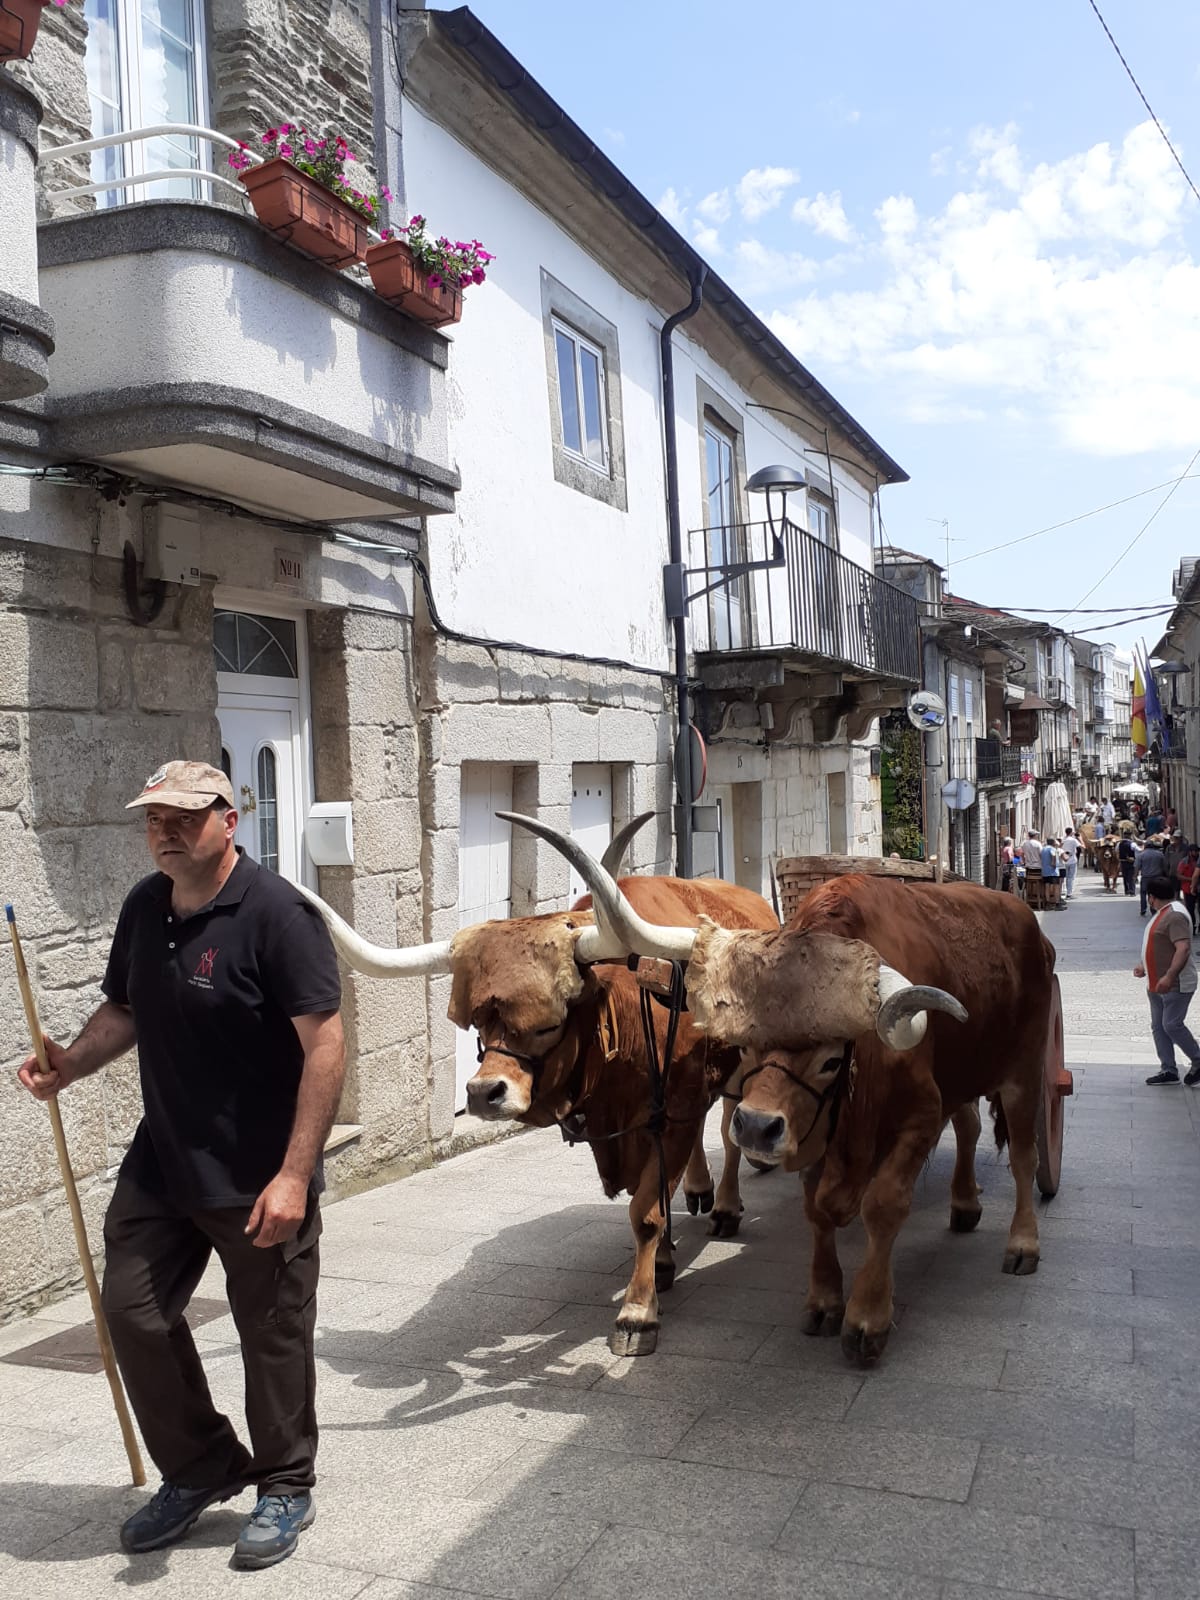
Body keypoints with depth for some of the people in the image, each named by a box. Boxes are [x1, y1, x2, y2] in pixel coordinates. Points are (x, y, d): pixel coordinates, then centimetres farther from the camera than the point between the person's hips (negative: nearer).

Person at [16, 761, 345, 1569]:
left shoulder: (276, 913, -19)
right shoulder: (144, 908, 3)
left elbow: (325, 1044, -21)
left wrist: (294, 1176, -24)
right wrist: (70, 1063, -4)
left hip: (259, 1178, -6)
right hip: (161, 1162, 7)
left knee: (272, 1331, 8)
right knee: (132, 1309, 11)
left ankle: (285, 1488, 32)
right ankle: (201, 1469, 35)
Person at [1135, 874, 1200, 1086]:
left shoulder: (1175, 915, -19)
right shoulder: (1162, 913, 14)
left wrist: (1169, 976, -37)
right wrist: (1144, 966, 19)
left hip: (1176, 985, -10)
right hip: (1158, 984, 10)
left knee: (1171, 1025, -10)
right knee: (1158, 1026, 9)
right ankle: (1168, 1070, 15)